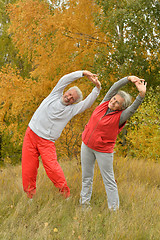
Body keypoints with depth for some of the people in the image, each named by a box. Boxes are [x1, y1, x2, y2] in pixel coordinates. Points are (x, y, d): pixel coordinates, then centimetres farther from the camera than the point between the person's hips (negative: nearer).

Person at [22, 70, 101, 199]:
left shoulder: (72, 110, 6)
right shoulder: (55, 95, 8)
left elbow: (88, 103, -4)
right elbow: (65, 79, -2)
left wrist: (97, 88, -16)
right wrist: (83, 73, -10)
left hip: (47, 142, -1)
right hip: (31, 135, 1)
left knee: (52, 167, -17)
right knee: (28, 167, -2)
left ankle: (66, 193, -4)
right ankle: (30, 195, 12)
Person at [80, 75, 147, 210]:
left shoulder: (120, 117, -15)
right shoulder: (104, 104, -2)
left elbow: (133, 108, -33)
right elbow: (115, 87, -9)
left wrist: (142, 94, -48)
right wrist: (129, 79, -22)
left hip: (104, 151, -5)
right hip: (87, 145, 5)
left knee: (109, 181, 0)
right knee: (87, 177, 16)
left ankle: (114, 210, 6)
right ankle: (84, 203, 29)